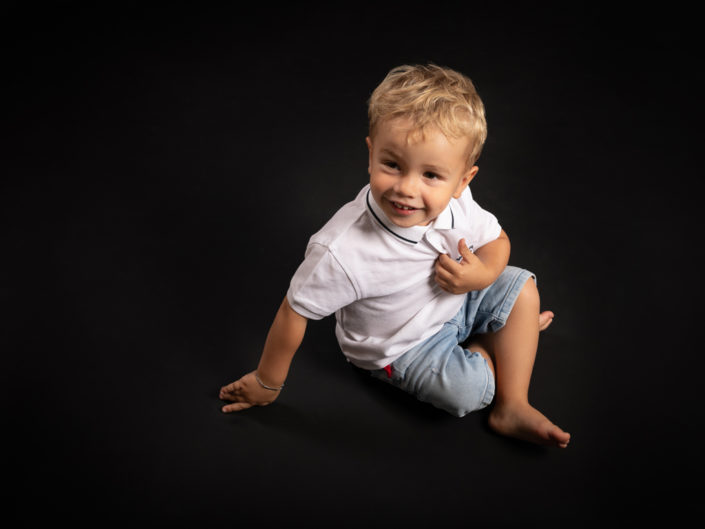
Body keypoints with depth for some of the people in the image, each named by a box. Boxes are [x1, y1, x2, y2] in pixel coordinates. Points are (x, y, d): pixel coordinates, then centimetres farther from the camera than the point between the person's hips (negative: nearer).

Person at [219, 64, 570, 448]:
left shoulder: (457, 205, -24)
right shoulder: (341, 252, -39)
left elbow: (496, 239, -2)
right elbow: (294, 312, -25)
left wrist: (482, 273, -27)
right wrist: (268, 383, -10)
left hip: (456, 299, 6)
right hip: (404, 346, -5)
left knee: (521, 286, -3)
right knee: (466, 390, -22)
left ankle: (511, 407, 4)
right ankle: (498, 338, 13)